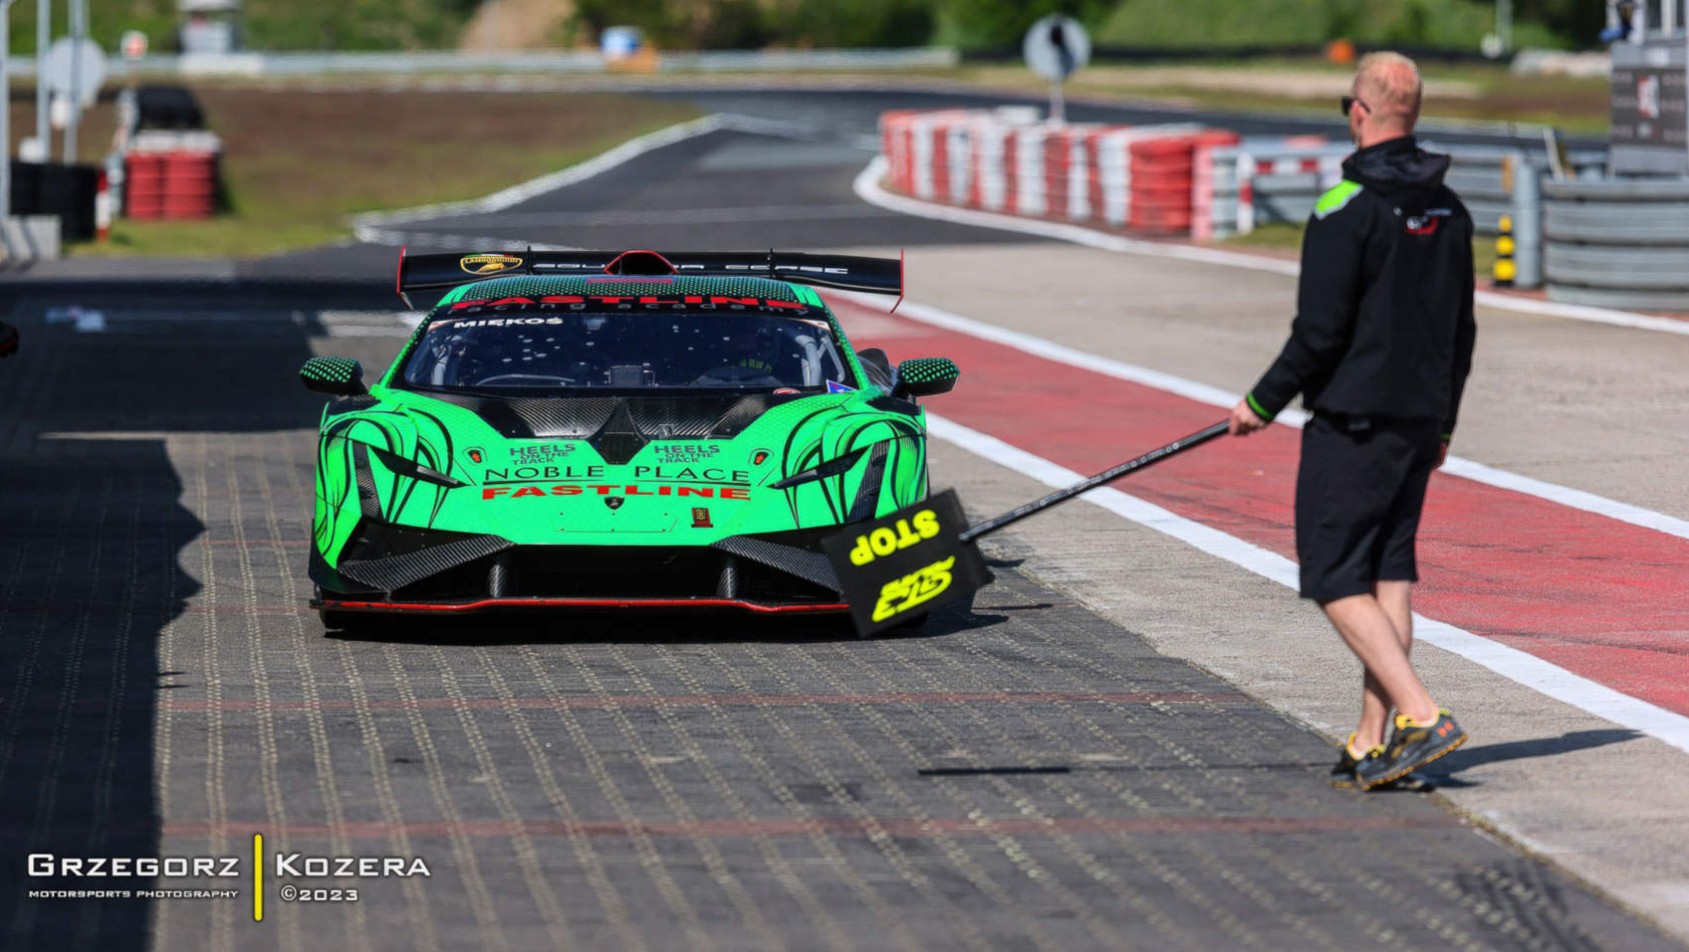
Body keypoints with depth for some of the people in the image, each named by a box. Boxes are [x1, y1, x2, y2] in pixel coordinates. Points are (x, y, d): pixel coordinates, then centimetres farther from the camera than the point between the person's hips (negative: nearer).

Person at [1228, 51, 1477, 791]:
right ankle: (1373, 742, 7)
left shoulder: (1347, 208, -15)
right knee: (1391, 572, 9)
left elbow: (1320, 332, -17)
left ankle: (1423, 717, -16)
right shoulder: (1448, 210, 9)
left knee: (1336, 580, -4)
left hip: (1354, 419, -7)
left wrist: (1263, 403, -4)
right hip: (1421, 419, 8)